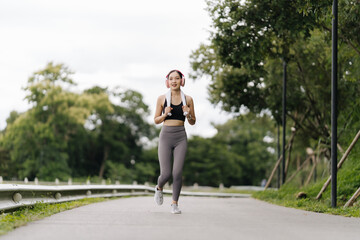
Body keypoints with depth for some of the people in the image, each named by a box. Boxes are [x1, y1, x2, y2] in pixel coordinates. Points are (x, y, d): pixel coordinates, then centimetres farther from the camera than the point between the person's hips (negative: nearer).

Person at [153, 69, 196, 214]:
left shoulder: (188, 99, 6)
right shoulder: (162, 99, 4)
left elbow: (193, 122, 12)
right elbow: (156, 120, 8)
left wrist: (188, 114, -8)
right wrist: (165, 114, -11)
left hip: (181, 138, 1)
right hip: (166, 137, -1)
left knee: (177, 173, -9)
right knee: (166, 174, -4)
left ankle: (175, 203, 7)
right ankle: (159, 188, 31)